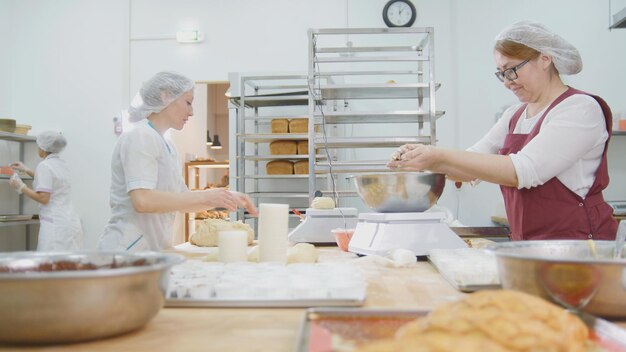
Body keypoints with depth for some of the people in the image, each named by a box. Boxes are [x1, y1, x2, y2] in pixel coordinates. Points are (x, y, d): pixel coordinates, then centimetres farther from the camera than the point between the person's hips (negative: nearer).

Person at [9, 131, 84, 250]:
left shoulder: (44, 165, -9)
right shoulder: (62, 164, 13)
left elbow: (43, 198, -15)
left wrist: (21, 186, -4)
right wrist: (26, 170, 38)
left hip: (55, 224, -8)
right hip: (71, 222, 8)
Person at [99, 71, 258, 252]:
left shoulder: (166, 143, 15)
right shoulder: (139, 137, -11)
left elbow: (181, 200, 15)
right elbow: (142, 200, -23)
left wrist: (227, 198, 2)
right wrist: (204, 196, -22)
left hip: (152, 249, 8)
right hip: (128, 250, -8)